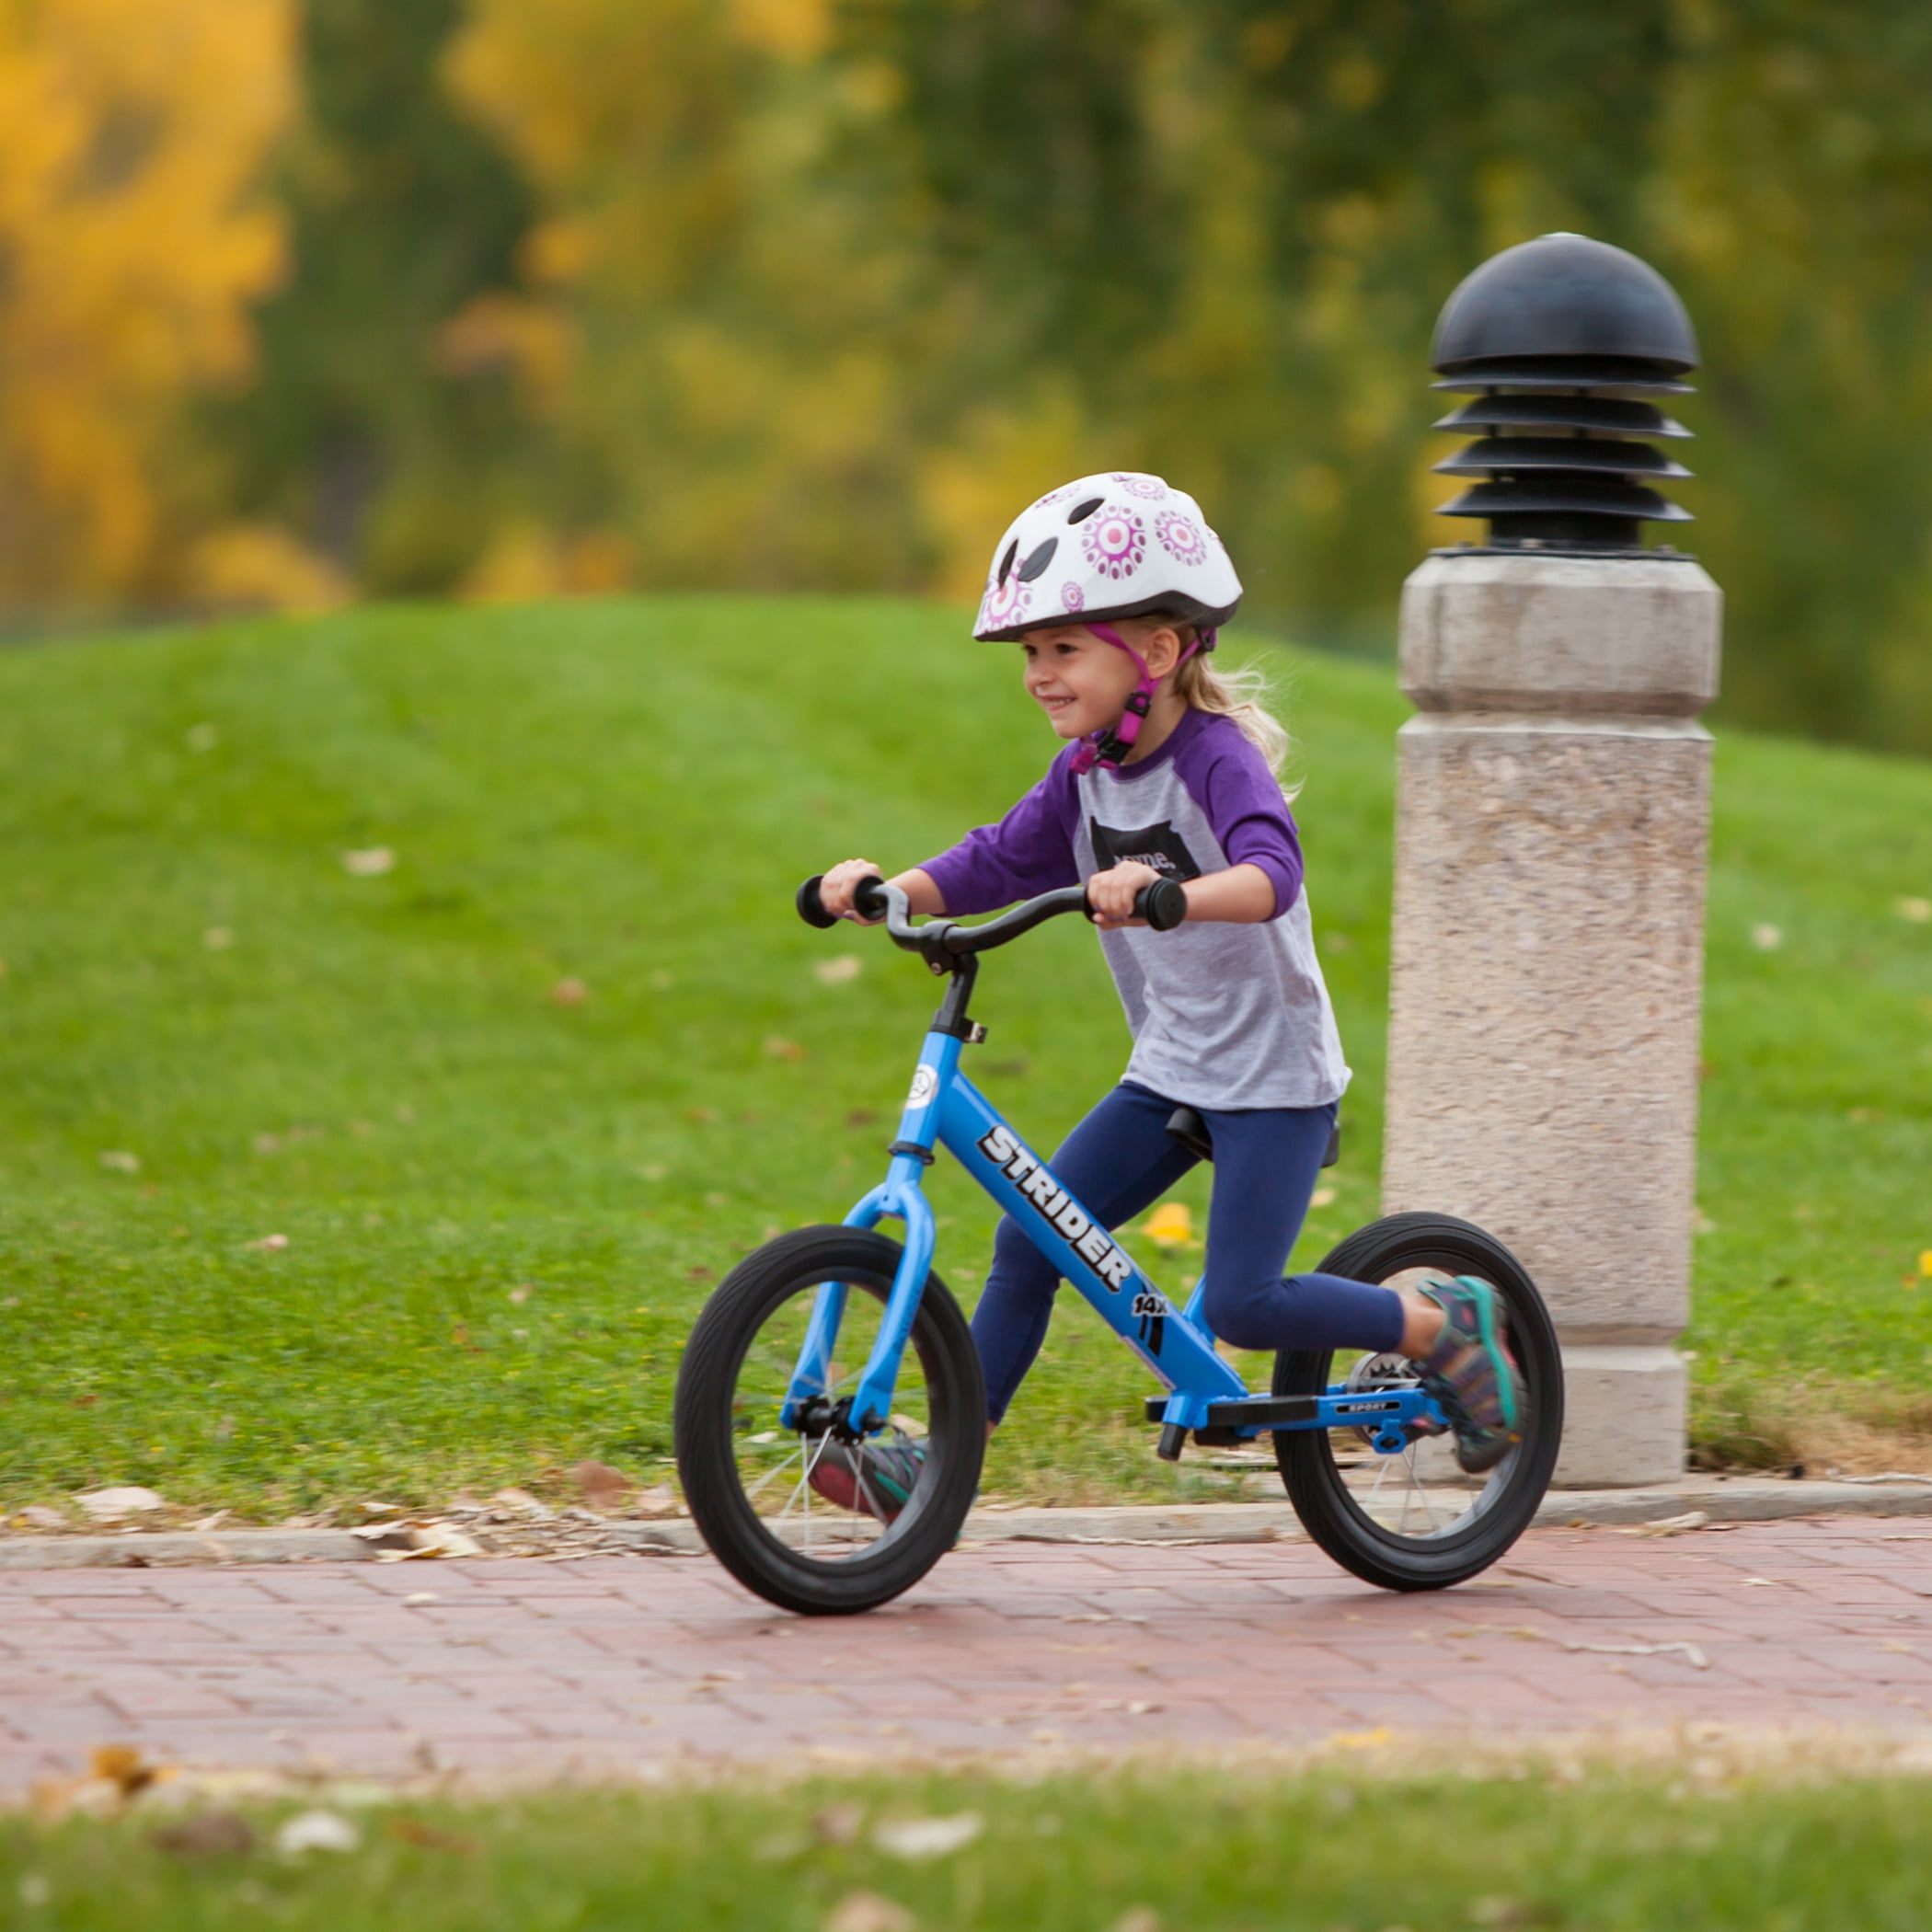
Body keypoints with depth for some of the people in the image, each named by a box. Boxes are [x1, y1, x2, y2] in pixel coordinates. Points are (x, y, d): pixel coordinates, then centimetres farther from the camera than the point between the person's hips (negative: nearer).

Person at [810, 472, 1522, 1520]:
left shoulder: (1219, 757, -20)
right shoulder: (1085, 774, 4)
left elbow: (1271, 872, -37)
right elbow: (1001, 861, 5)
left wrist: (1165, 894, -56)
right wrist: (890, 886, -13)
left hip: (1275, 1078, -7)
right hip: (1170, 1071, 7)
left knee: (1241, 1305, -15)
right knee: (1029, 1239, -3)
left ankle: (1444, 1323, 6)